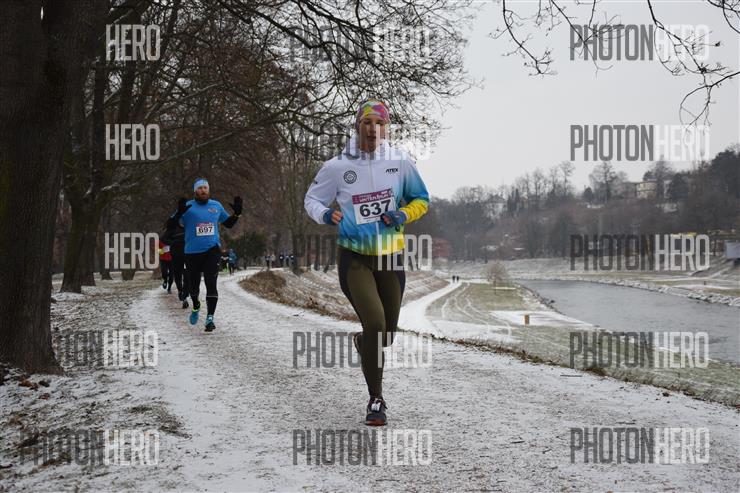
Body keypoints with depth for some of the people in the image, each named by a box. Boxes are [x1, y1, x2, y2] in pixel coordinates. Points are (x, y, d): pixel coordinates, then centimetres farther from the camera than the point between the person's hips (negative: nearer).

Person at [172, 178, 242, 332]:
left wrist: (237, 213, 6)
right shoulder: (188, 207, -1)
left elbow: (228, 223, 23)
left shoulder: (216, 205, 10)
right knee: (193, 286, 11)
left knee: (211, 284, -13)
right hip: (192, 253, -1)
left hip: (212, 250, 1)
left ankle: (210, 318, -9)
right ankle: (196, 306, 43)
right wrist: (179, 213, -23)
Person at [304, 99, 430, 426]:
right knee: (374, 323, -20)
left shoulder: (401, 163, -3)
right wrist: (325, 214, -16)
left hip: (390, 256, 3)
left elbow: (421, 200, 10)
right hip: (354, 256, -3)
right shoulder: (337, 167, -6)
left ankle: (362, 343, 50)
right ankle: (375, 400, -4)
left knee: (386, 336, 10)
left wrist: (404, 215, -11)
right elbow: (311, 200, 6)